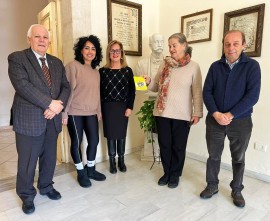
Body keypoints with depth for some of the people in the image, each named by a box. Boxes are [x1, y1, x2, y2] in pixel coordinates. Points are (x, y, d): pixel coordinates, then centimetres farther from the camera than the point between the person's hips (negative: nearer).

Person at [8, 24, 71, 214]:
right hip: (29, 120, -5)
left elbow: (65, 86, 7)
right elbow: (23, 85, -18)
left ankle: (46, 186, 39)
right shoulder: (17, 58, -5)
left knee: (50, 158, 17)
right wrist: (50, 103, -20)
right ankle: (27, 195, 30)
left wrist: (59, 105, -11)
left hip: (52, 119, 5)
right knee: (27, 161, 8)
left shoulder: (57, 62, 12)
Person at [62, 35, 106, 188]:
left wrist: (99, 111, 16)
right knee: (76, 142, 5)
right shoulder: (73, 66, -8)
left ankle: (91, 169, 29)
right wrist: (64, 112, -15)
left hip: (91, 113, 6)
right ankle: (81, 172, 24)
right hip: (75, 113, -6)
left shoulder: (96, 71, 12)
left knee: (94, 141, 8)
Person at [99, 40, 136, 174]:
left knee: (121, 134, 9)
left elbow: (132, 91, 1)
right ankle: (112, 161, 21)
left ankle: (121, 160, 25)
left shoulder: (128, 70, 4)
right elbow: (99, 91, 1)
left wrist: (129, 107, -8)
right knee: (110, 134, 6)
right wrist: (99, 109, -4)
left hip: (123, 107, 1)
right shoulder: (102, 71, 2)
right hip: (107, 107, 0)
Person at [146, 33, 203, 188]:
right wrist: (148, 82, -9)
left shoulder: (193, 67, -3)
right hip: (162, 112, 3)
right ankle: (167, 172, 33)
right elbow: (157, 86, 10)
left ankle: (175, 175, 30)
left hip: (182, 114, -3)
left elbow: (197, 92, -4)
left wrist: (197, 113, -6)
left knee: (178, 146, 10)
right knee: (164, 144, 12)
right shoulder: (165, 64, 6)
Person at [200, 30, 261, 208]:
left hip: (241, 122, -1)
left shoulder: (252, 66, -5)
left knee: (238, 159, 13)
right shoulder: (215, 66, 3)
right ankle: (212, 185, 32)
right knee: (213, 156, 12)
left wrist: (230, 115, -19)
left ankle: (237, 190, 33)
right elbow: (207, 92, -1)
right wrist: (215, 113, -15)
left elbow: (252, 95, -13)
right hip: (214, 120, 2)